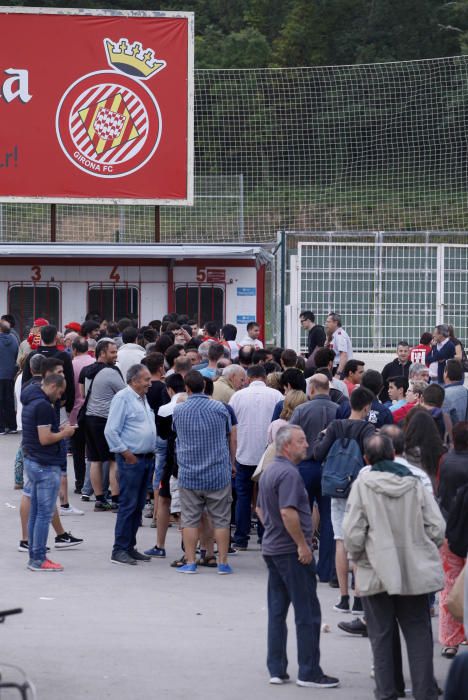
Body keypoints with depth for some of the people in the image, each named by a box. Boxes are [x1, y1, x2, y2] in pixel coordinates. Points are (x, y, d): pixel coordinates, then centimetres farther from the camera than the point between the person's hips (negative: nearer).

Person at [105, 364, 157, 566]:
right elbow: (111, 431, -15)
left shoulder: (143, 398, 17)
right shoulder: (123, 398, -11)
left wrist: (152, 452, 15)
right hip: (131, 459, -9)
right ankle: (119, 550, -5)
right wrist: (126, 454, -14)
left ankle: (129, 547, 17)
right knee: (128, 505, -8)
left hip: (146, 458, 9)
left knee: (138, 505, 11)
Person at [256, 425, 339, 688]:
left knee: (277, 612, 11)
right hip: (292, 551, -10)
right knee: (308, 613, -4)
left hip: (272, 548, 10)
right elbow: (288, 512, -26)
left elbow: (260, 508, 23)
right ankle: (309, 672, -3)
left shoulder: (270, 471, 14)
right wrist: (303, 545, -21)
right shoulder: (289, 473, -18)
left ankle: (277, 670, 13)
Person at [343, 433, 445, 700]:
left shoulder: (363, 484, -10)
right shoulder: (415, 483, -3)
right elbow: (437, 528, -3)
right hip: (416, 571, 2)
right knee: (418, 633, 9)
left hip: (377, 574, -2)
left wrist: (357, 558, 7)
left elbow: (353, 533, -11)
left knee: (382, 635, 9)